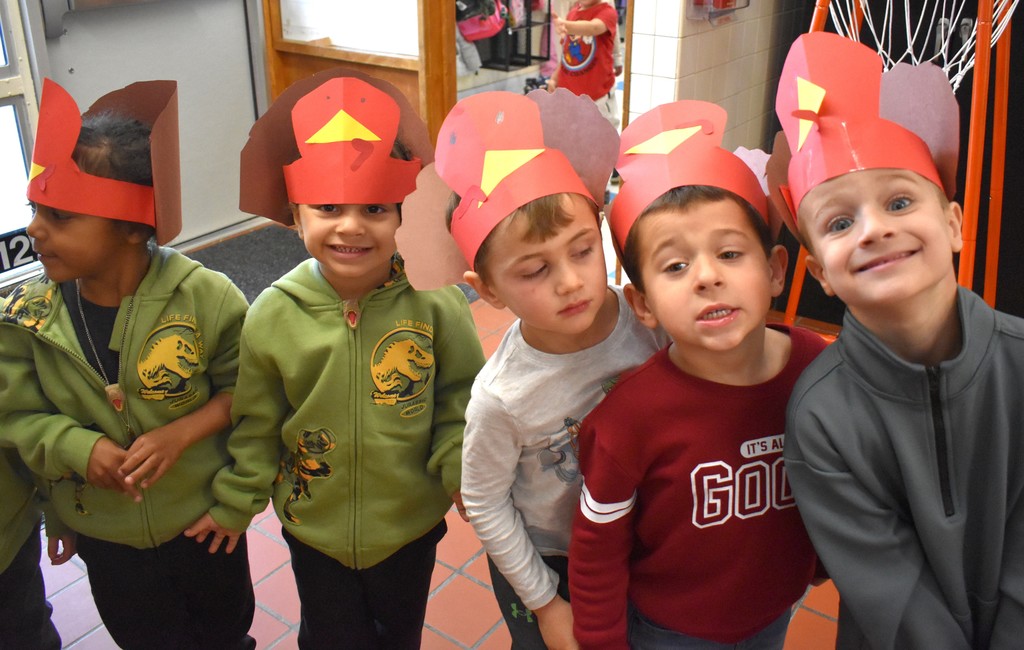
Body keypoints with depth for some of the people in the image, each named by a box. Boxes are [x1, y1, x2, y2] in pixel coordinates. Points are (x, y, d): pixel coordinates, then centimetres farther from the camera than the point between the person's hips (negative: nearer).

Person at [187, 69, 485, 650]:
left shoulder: (435, 303, -20)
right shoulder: (273, 316, -16)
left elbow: (460, 401, -7)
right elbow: (256, 425, -3)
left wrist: (462, 473, -19)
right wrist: (235, 504, 7)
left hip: (412, 521, 0)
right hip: (314, 527, 1)